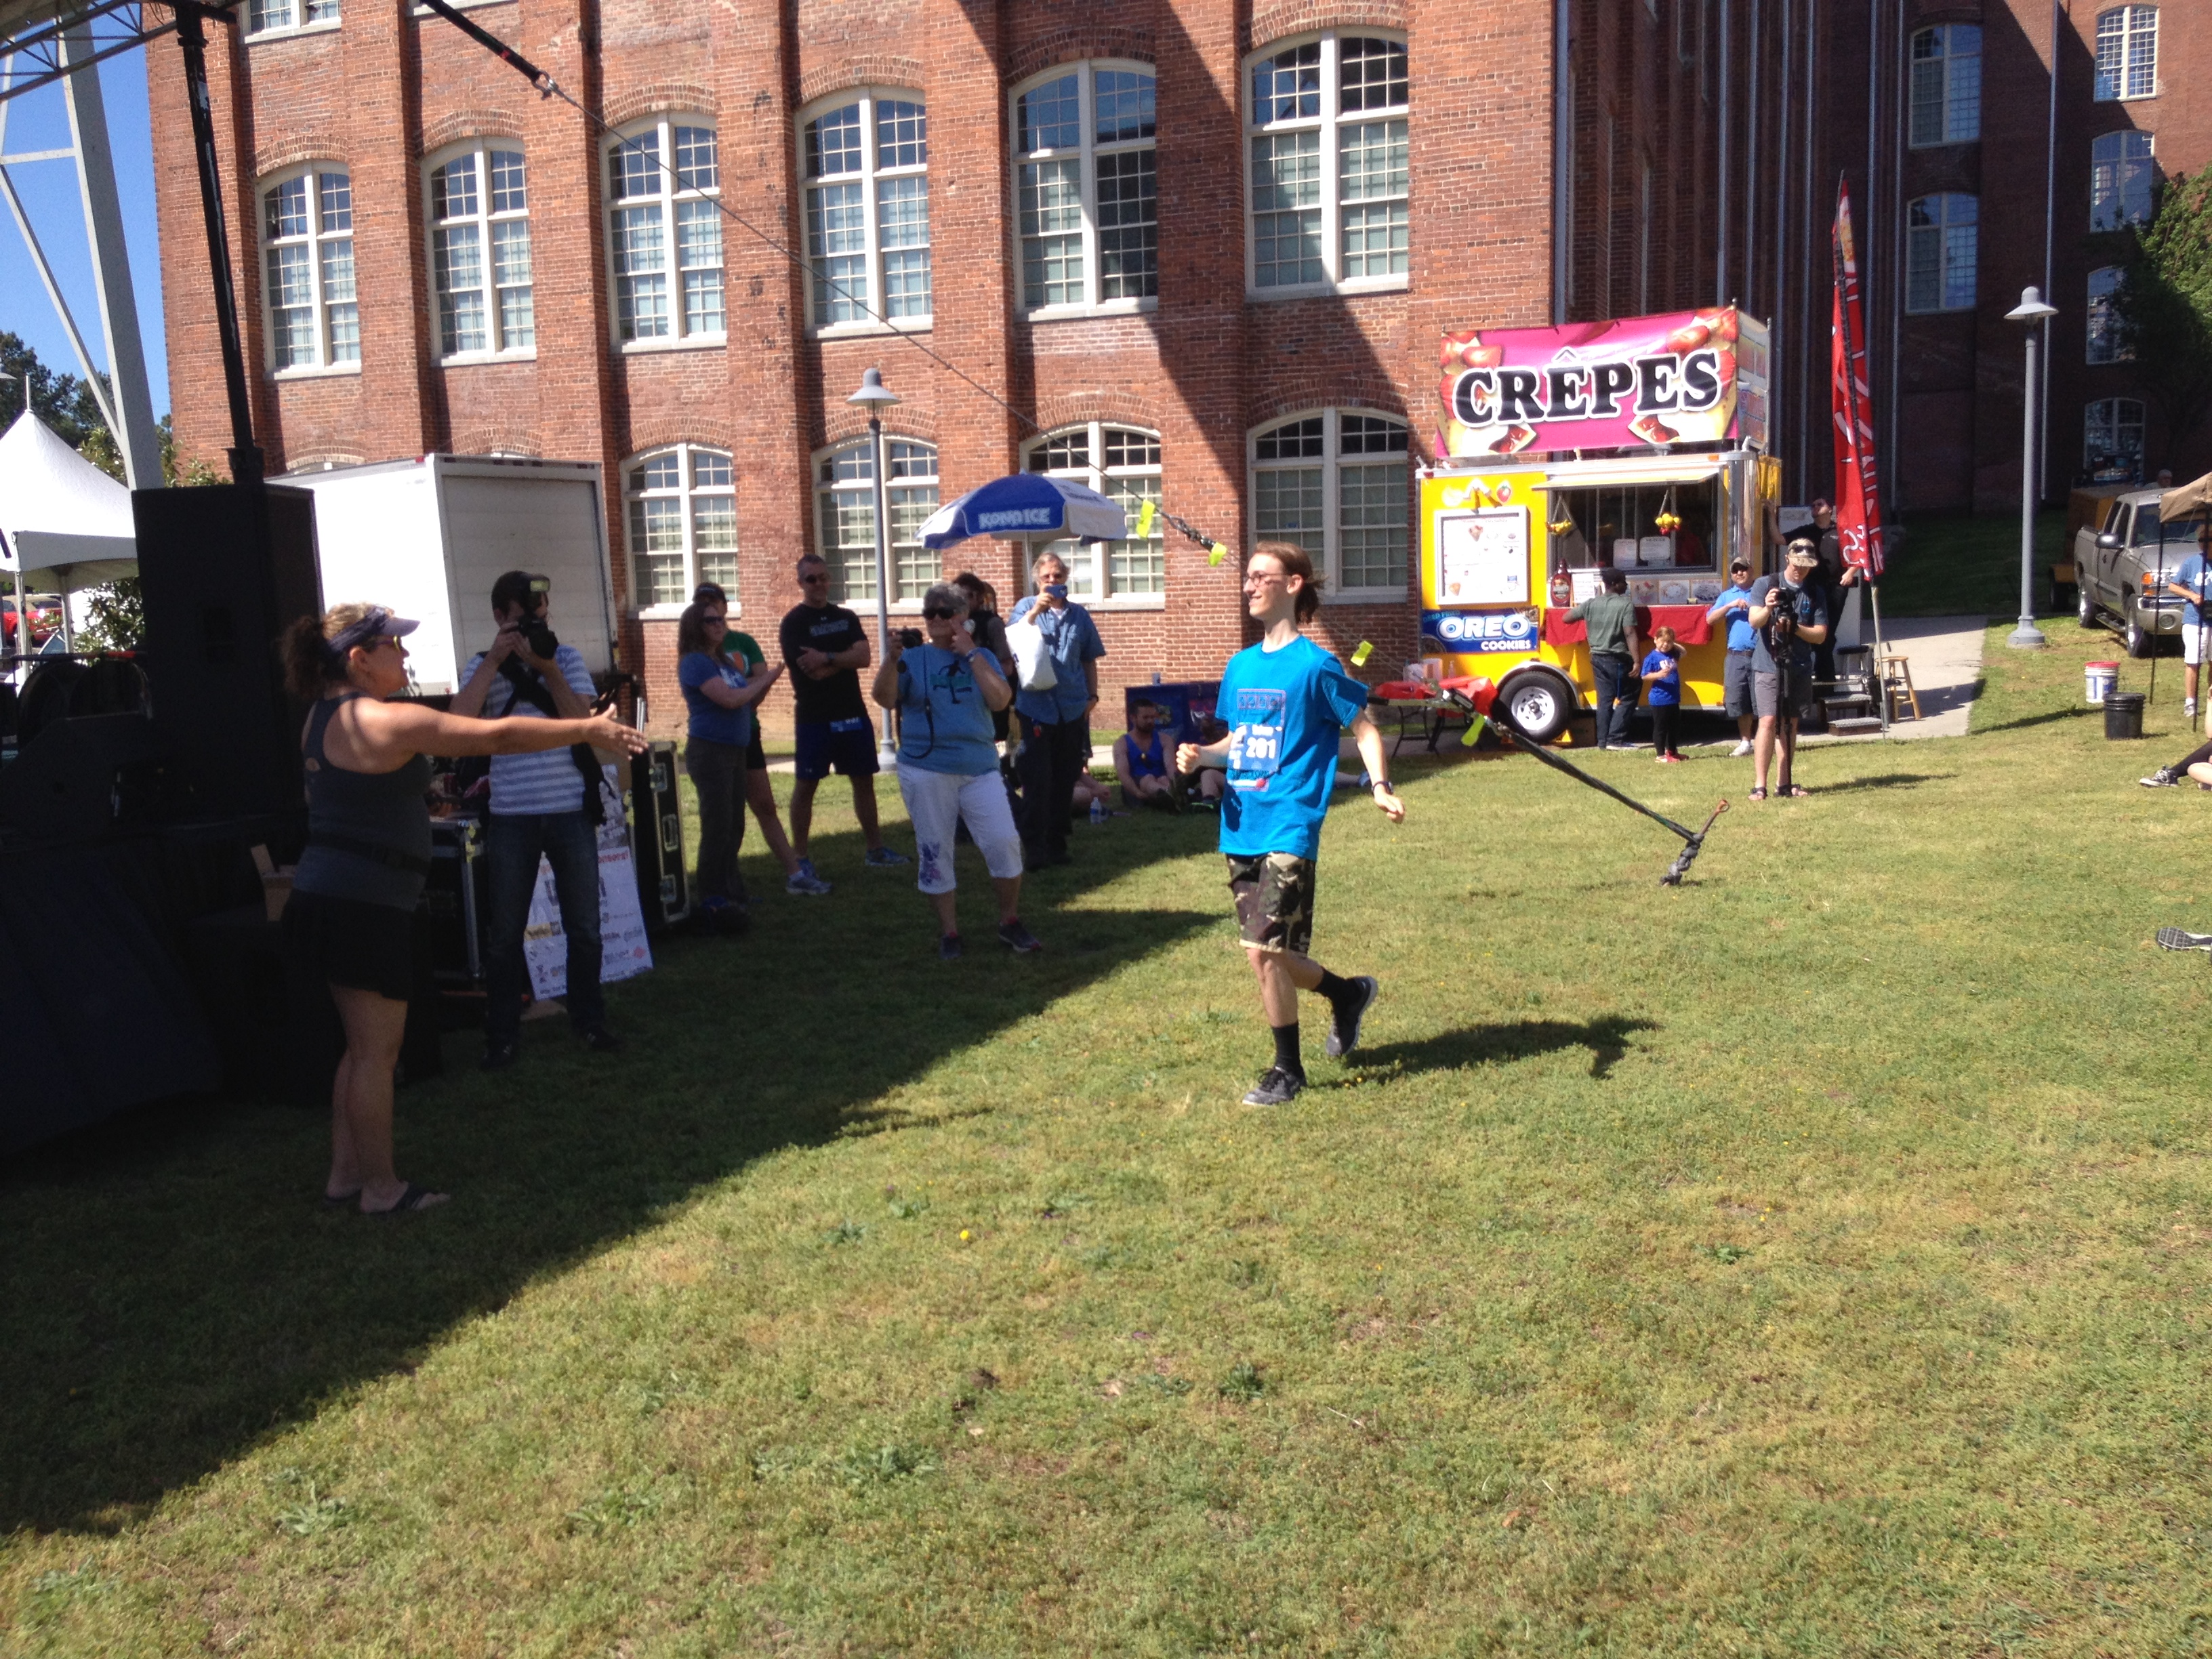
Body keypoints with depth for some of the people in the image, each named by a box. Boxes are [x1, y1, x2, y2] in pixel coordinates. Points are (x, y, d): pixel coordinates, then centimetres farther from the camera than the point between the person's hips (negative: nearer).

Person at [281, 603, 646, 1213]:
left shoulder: (326, 715, 11)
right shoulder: (387, 721, -18)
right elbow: (498, 735, -17)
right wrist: (588, 731, -8)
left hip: (329, 900, 10)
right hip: (362, 908, -10)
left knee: (366, 1045, 17)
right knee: (377, 1049, 0)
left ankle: (345, 1174, 24)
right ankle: (381, 1188, 9)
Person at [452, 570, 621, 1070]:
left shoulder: (567, 658, 5)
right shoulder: (483, 667, 5)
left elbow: (581, 721, -7)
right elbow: (459, 720, -13)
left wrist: (546, 666, -15)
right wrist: (495, 659, -13)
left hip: (572, 812, 1)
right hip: (511, 818, 0)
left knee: (584, 927, 9)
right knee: (505, 934, 6)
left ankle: (589, 1020, 24)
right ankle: (502, 1035, 17)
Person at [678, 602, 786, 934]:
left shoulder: (725, 659, 15)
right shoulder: (695, 662, -11)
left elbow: (749, 700, 19)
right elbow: (729, 699, -20)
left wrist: (766, 681, 2)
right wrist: (763, 681, -7)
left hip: (735, 751, 9)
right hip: (710, 752, -9)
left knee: (734, 828, 13)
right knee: (717, 828, -9)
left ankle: (729, 892, 21)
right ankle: (712, 904, -7)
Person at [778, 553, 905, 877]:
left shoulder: (846, 617, 10)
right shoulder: (794, 622, -5)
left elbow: (864, 657, -6)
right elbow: (812, 671, -16)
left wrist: (828, 658, -18)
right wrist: (846, 658, -6)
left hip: (853, 713, 5)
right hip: (814, 717, -5)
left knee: (864, 779, 10)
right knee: (807, 783, 0)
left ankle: (876, 849, 20)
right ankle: (799, 857, 7)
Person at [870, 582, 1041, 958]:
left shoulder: (981, 656, 8)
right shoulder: (913, 657, 5)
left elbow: (1000, 699, -9)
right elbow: (884, 698, -9)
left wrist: (970, 653, -10)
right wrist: (892, 658, -24)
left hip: (980, 769, 1)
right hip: (926, 771, 0)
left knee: (1004, 843, -7)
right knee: (934, 853, 4)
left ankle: (1010, 923, 9)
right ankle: (948, 931, 17)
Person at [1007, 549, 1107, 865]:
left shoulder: (1079, 615, 11)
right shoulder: (1026, 607, 3)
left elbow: (1089, 660, 16)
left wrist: (1092, 695, 8)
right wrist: (1035, 611, -21)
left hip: (1073, 710, 3)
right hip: (1035, 707, -3)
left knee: (1065, 782, 8)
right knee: (1037, 782, -6)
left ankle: (1057, 844, 18)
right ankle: (1035, 847, -1)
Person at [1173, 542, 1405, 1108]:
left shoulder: (1314, 665, -7)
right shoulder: (1240, 667, 12)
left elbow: (1365, 730, -3)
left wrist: (1381, 786, -19)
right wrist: (1201, 755, 2)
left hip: (1288, 828, -7)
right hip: (1242, 828, 7)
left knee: (1263, 950, -12)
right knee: (1265, 954, 11)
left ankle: (1287, 1069, 7)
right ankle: (1348, 992, 38)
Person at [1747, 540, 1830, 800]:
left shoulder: (1815, 593, 7)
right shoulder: (1765, 584, -1)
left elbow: (1820, 634, 1)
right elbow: (1754, 621, -14)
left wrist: (1795, 627, -16)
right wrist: (1767, 608, -35)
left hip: (1800, 669, 4)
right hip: (1768, 665, -4)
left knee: (1790, 724, 9)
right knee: (1768, 721, -13)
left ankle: (1784, 783, 17)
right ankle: (1759, 785, -15)